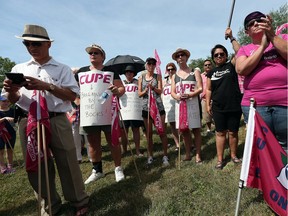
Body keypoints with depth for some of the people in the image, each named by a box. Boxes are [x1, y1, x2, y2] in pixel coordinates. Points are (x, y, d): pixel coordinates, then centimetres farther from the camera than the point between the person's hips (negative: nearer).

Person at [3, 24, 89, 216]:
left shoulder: (62, 69, 4)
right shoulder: (19, 69, 13)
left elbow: (72, 95, -6)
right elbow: (13, 100, 12)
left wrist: (47, 86, -18)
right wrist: (11, 91, -11)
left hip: (57, 122, -3)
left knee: (67, 164, 3)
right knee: (36, 167, 12)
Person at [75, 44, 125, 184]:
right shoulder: (81, 72, 11)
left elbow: (122, 89, -2)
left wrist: (116, 91, -26)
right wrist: (79, 103, -7)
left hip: (108, 112, -3)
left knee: (112, 141, 5)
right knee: (93, 144, 12)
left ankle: (118, 168, 22)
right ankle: (97, 171, 28)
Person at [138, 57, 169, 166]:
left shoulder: (158, 76, 8)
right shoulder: (141, 78, 9)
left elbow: (160, 91, -2)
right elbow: (139, 94, 5)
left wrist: (153, 87, -20)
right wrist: (145, 90, -14)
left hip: (158, 106, -1)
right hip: (146, 107, 1)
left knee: (162, 132, -1)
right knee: (148, 133, 7)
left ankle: (165, 155, 11)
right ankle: (150, 156, 19)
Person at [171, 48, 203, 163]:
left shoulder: (195, 72, 7)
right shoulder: (174, 76, 15)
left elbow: (200, 88, -2)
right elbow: (172, 92, 10)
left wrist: (189, 95, -19)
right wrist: (177, 97, -14)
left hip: (193, 103, -3)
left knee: (196, 129, 0)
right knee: (184, 130, 7)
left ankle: (198, 155, 10)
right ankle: (187, 154, 20)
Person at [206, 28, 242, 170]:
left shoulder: (231, 66, 4)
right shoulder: (211, 72, 9)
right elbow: (208, 89, 11)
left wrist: (231, 37, -11)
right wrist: (208, 104, 5)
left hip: (234, 106, -1)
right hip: (218, 108, 2)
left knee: (233, 132, 8)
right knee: (220, 133, 5)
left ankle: (233, 155, 27)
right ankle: (220, 159, 14)